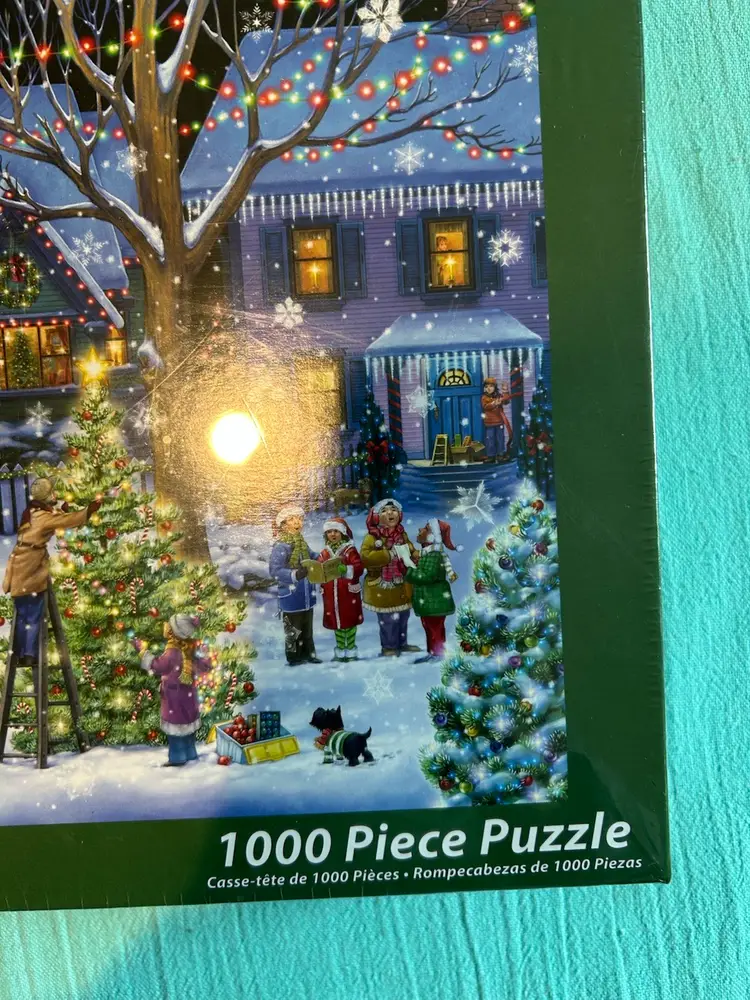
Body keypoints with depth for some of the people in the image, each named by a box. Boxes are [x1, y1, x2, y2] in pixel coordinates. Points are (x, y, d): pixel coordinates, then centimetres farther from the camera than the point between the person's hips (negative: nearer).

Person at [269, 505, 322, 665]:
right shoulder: (281, 546, -18)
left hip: (306, 595, 8)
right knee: (293, 629, 3)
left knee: (307, 627, 18)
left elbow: (311, 557, 23)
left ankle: (308, 654, 30)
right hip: (291, 596, -8)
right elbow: (275, 571, -24)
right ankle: (294, 657, 15)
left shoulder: (302, 543, 6)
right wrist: (294, 575, -35)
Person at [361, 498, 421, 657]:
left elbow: (413, 553, 14)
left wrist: (413, 556, -11)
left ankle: (402, 643, 33)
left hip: (402, 586, 6)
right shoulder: (372, 537, -15)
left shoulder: (402, 535, 6)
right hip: (383, 588, -6)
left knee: (403, 617, 18)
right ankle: (389, 646, 16)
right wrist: (390, 554, -26)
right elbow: (365, 558, -27)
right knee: (389, 620, -1)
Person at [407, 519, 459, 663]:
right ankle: (432, 653, 26)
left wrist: (410, 570, -19)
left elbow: (426, 577, -28)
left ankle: (438, 654, 8)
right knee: (430, 628, 17)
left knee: (435, 629, -1)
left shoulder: (433, 555, -22)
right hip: (428, 601, 10)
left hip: (434, 602, -10)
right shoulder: (426, 554, 10)